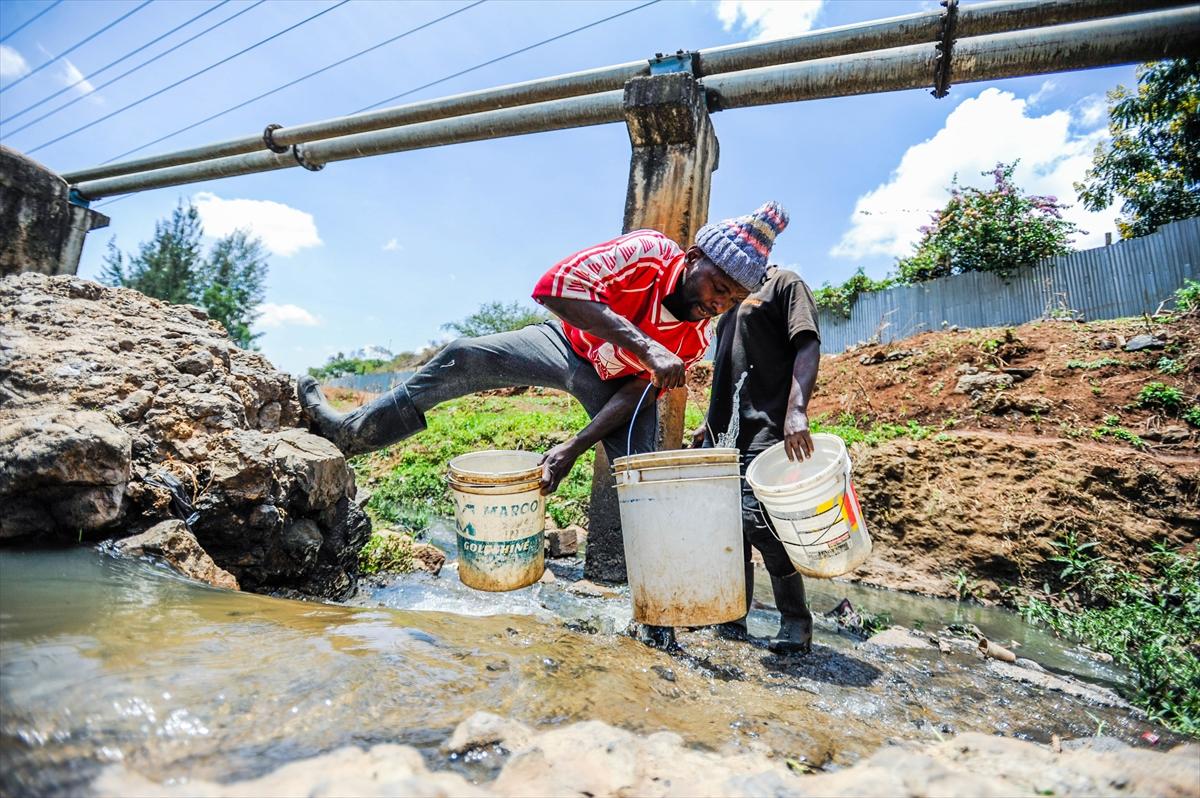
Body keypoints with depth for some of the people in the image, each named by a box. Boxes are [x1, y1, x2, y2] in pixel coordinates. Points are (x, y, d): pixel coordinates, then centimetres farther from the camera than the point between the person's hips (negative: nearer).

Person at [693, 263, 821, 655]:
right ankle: (732, 621, 17)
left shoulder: (783, 283, 5)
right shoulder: (730, 302, 27)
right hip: (723, 437, 8)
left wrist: (796, 410, -24)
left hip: (764, 433, -7)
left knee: (759, 523, -13)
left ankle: (796, 621, 7)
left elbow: (808, 348, -9)